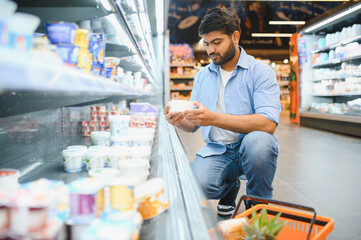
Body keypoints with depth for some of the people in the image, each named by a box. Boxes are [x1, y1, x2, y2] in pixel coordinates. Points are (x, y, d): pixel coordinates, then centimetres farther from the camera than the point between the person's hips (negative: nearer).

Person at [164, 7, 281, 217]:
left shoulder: (260, 71, -6)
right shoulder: (202, 75, 11)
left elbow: (268, 124, -21)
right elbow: (194, 125, 12)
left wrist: (215, 118, -28)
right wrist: (180, 120, -13)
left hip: (250, 149, -2)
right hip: (216, 150, 3)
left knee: (257, 140, -37)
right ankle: (231, 186, 12)